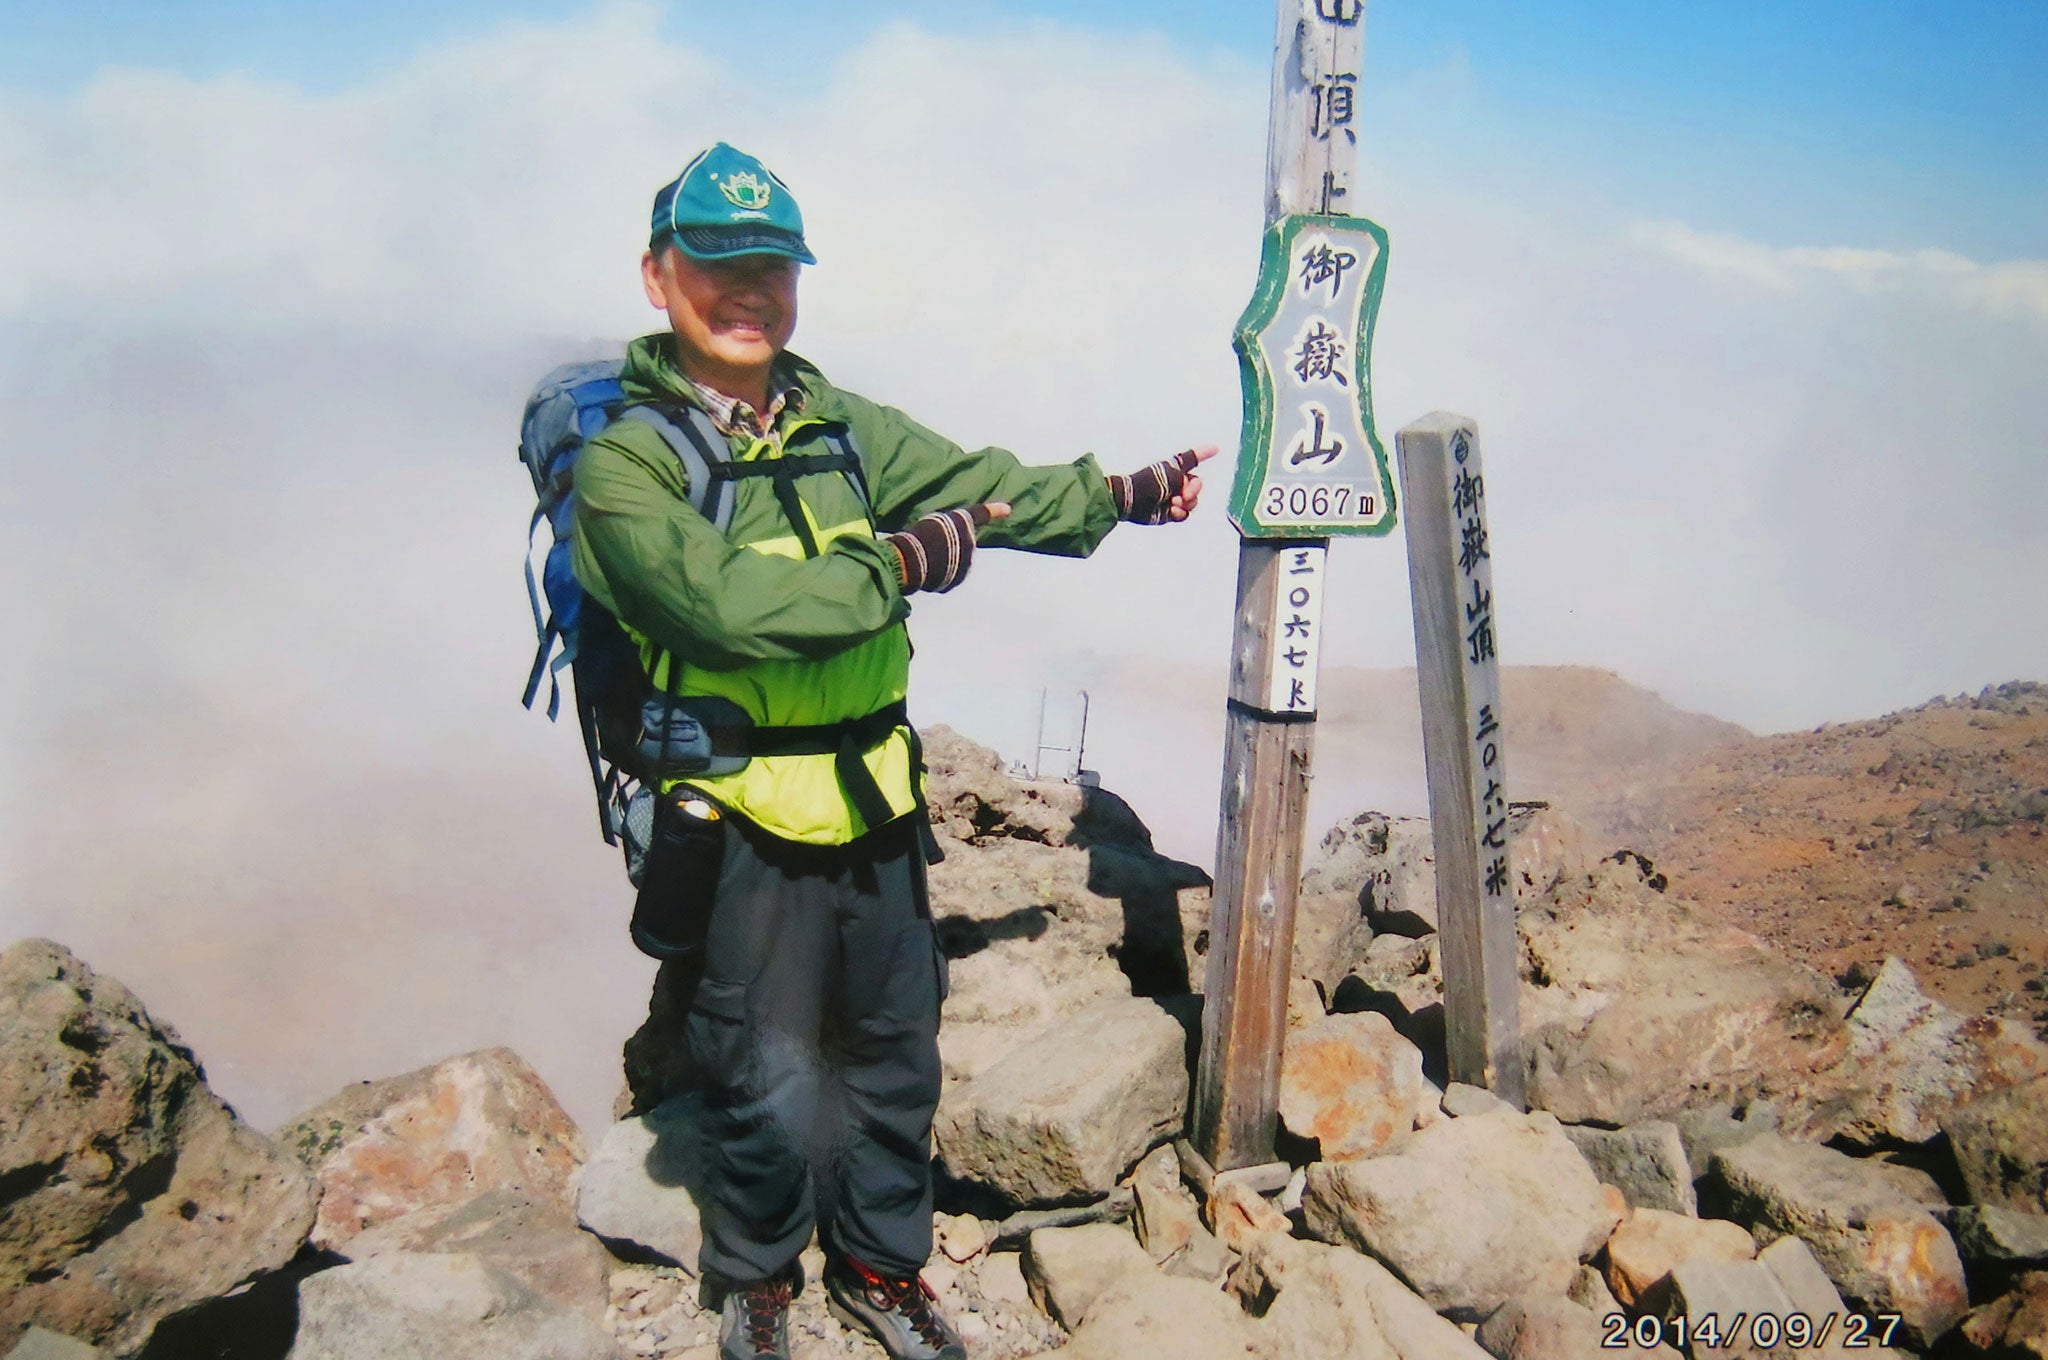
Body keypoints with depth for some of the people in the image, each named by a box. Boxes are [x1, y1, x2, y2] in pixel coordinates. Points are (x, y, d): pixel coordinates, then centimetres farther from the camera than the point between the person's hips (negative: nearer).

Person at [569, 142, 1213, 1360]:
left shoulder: (844, 430, 7)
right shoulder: (623, 464, -11)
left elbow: (988, 486, 9)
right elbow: (724, 601, -25)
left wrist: (1122, 495, -3)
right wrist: (901, 564, -21)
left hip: (876, 801, 6)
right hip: (748, 824, -5)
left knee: (896, 1053, 19)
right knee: (771, 1085, 8)